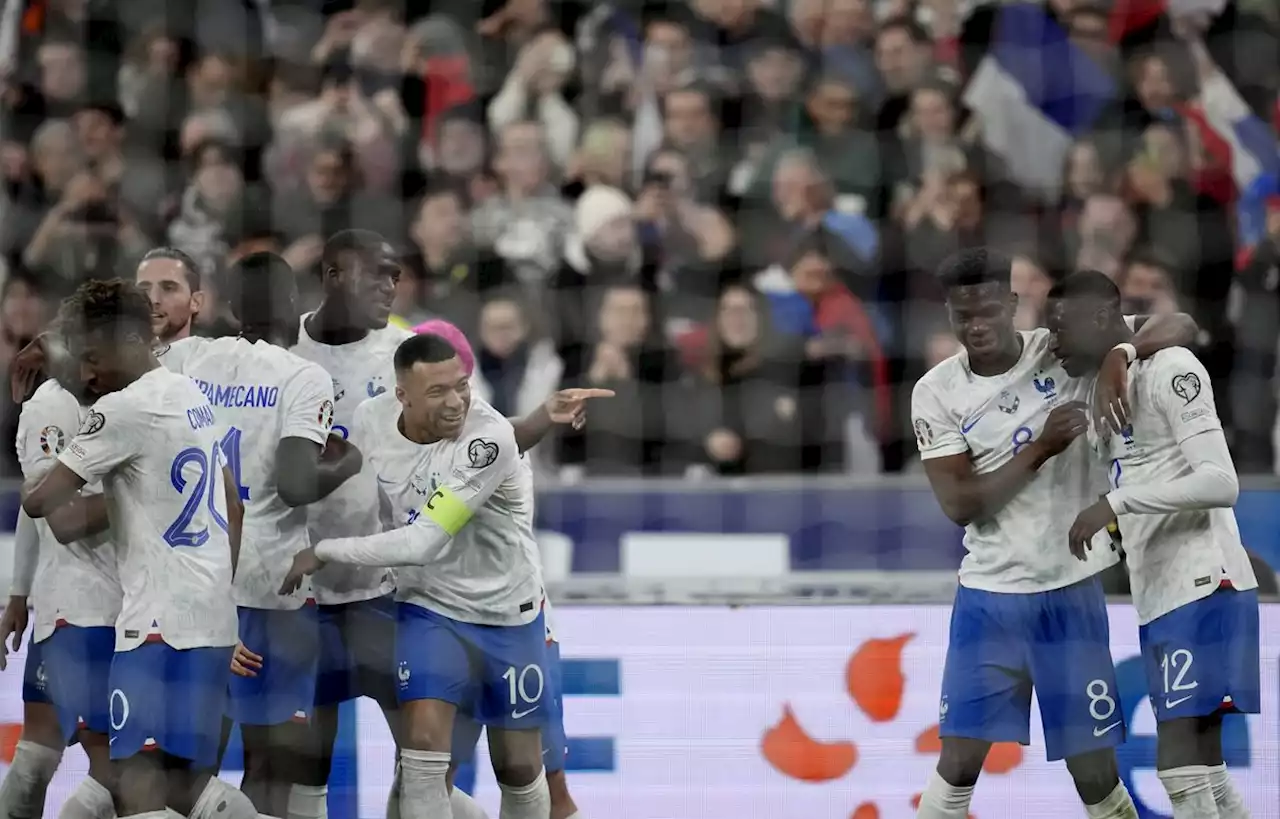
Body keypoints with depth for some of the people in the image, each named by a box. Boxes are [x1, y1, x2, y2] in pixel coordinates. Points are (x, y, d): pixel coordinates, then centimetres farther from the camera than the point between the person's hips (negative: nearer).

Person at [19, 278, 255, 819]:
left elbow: (40, 502, -12)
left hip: (160, 620, -10)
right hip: (211, 616, 10)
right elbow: (231, 508, 25)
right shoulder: (191, 397, 16)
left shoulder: (124, 409, -12)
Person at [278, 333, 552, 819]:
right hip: (432, 608, 2)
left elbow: (426, 542, -32)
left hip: (507, 615, -2)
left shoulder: (488, 437, -30)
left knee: (519, 766, 8)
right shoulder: (370, 420, -13)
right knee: (423, 743, -18)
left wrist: (325, 553, -24)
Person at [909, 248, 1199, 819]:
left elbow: (1180, 328, -5)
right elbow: (960, 504, -11)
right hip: (990, 597, 0)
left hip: (1072, 594, 0)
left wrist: (1120, 355, -24)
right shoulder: (937, 393, -4)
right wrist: (1041, 447, -19)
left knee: (1094, 770, 2)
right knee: (959, 761, -2)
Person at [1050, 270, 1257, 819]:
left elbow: (1221, 482, -20)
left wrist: (1116, 504, -22)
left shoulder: (1170, 369, -10)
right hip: (1162, 594, 10)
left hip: (1202, 587, -10)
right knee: (1200, 765, 9)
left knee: (1179, 763, -15)